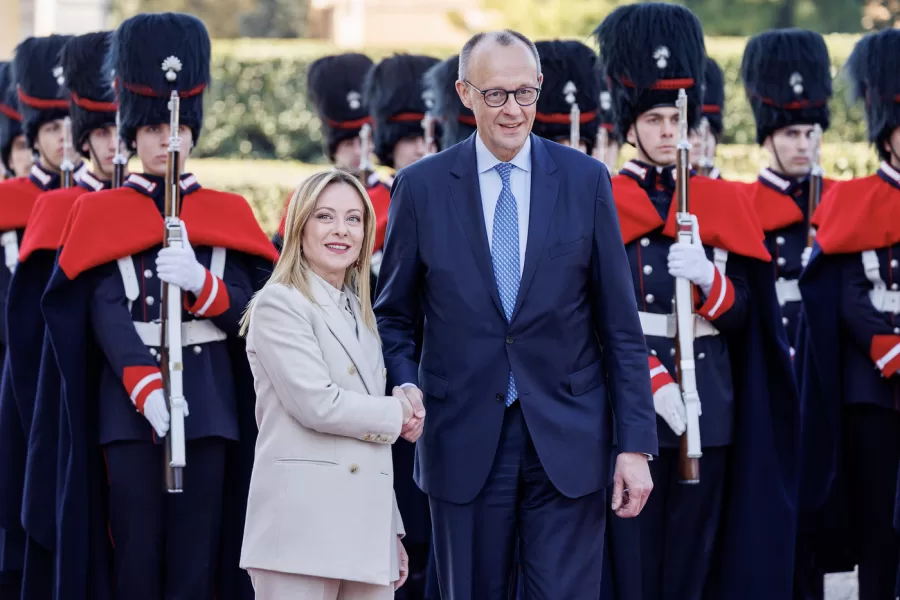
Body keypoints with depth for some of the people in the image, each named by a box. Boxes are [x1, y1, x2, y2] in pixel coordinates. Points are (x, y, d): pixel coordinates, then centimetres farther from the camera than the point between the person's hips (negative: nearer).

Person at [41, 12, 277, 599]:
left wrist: (199, 281, -18)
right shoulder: (101, 213, 5)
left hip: (208, 398, 1)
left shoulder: (228, 213, 10)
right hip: (127, 402, -1)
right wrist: (147, 390, -22)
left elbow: (247, 310, 3)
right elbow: (106, 312, -7)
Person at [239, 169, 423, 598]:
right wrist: (396, 415, 0)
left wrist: (393, 531, 19)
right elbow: (316, 404, -14)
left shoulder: (360, 315, 22)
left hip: (366, 529, 7)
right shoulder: (280, 304, -3)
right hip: (302, 526, -7)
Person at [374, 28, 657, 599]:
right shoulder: (421, 186, 1)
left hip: (568, 440, 0)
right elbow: (394, 314, 9)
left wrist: (636, 443, -3)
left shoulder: (585, 179, 1)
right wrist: (406, 386, -12)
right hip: (465, 441, 0)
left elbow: (621, 324, 2)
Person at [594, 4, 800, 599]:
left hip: (709, 399, 3)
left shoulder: (724, 203, 10)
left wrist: (708, 280, -14)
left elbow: (742, 315, 7)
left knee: (696, 549, 5)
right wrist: (654, 381, -18)